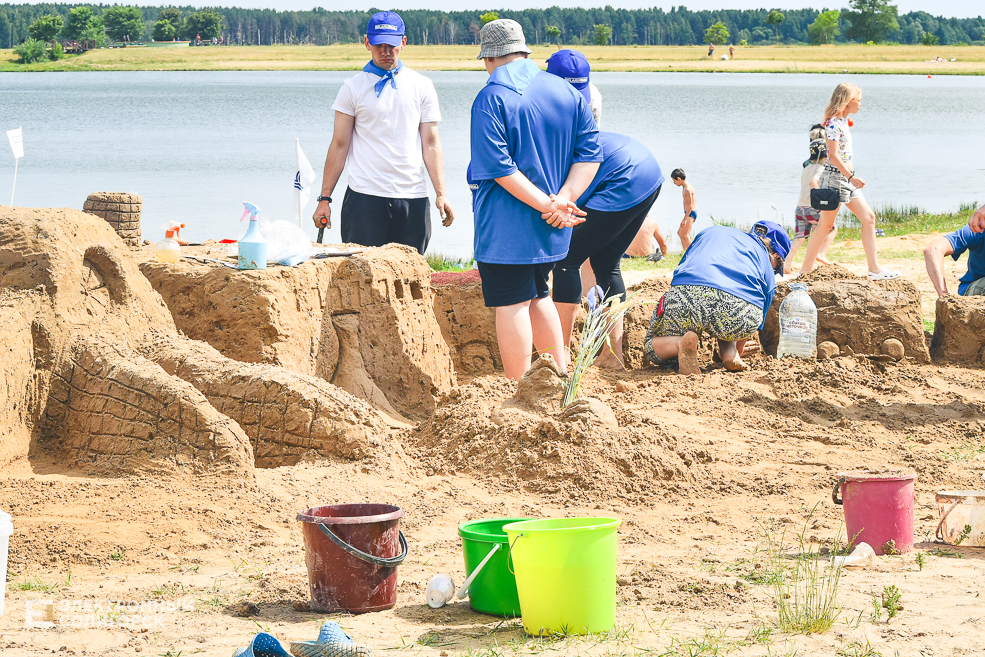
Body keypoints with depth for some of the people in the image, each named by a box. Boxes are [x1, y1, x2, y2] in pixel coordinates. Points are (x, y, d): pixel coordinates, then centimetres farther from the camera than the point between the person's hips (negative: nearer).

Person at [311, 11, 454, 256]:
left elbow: (430, 143, 8)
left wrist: (440, 194, -2)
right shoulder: (354, 87, 4)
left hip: (413, 198, 2)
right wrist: (324, 198, -2)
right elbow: (339, 145, 4)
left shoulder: (421, 87, 10)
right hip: (365, 197, -2)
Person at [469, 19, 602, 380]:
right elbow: (590, 152, 2)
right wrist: (563, 200, -8)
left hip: (506, 225, -6)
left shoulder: (491, 99, -11)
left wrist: (549, 205, -18)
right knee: (537, 296, 22)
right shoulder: (568, 92, 8)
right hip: (553, 229, 6)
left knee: (511, 305, 0)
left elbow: (498, 168, -19)